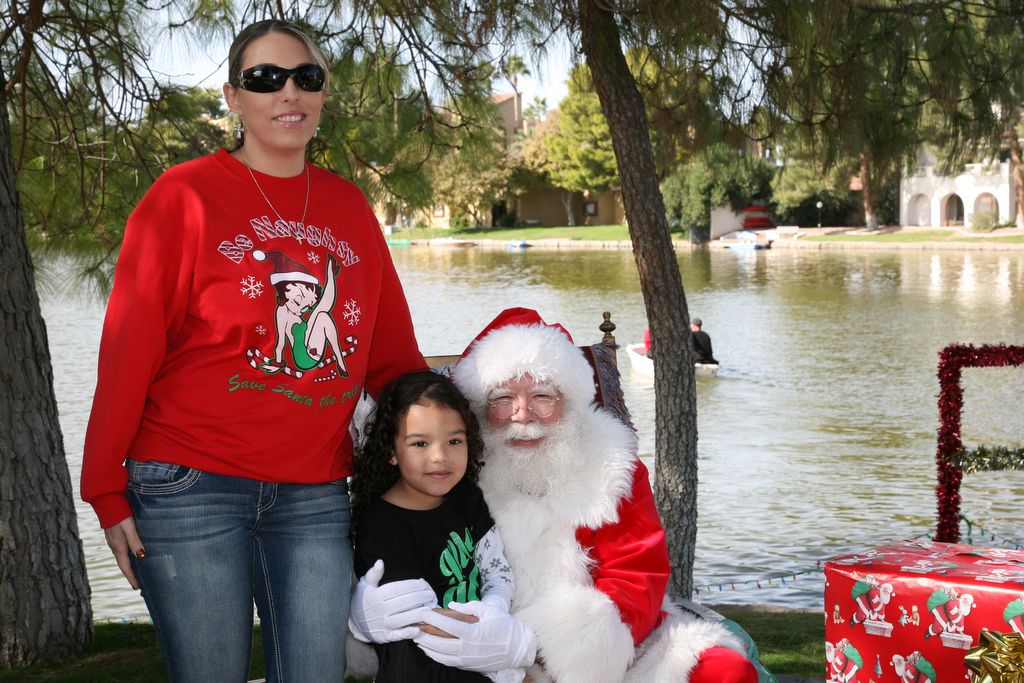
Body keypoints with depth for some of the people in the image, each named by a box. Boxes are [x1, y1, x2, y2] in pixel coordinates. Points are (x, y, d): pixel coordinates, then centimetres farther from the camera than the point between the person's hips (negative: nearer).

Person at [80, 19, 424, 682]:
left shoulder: (350, 206, 11)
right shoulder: (185, 195, -2)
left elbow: (393, 352, 16)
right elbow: (130, 348, -4)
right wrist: (106, 490, -5)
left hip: (314, 497, 4)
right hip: (192, 490, -4)